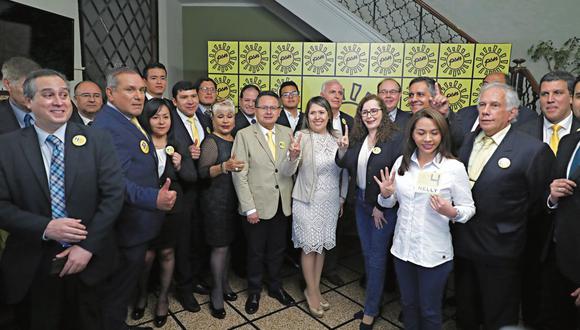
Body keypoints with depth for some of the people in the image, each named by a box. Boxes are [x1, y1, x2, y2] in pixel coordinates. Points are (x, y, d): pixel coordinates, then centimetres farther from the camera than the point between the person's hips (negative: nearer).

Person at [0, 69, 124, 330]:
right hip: (31, 268, 0)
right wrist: (44, 228, -18)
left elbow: (113, 195, -8)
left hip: (88, 261, 0)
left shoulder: (97, 141, -4)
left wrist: (88, 246, -13)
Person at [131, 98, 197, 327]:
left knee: (167, 252, 13)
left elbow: (193, 176, 1)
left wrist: (180, 166, -17)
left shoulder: (178, 146, 1)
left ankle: (163, 298, 34)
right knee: (146, 255, 5)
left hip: (172, 208, 2)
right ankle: (141, 295, 35)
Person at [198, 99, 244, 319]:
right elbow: (203, 172, -20)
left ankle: (224, 283, 32)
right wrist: (224, 166, -34)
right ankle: (217, 293, 15)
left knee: (227, 243, 16)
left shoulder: (236, 140, 10)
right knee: (220, 247, 0)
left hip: (233, 200, 6)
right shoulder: (211, 142, -10)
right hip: (216, 200, -6)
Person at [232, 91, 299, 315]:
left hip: (282, 205, 3)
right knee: (256, 252, 13)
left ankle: (275, 286, 39)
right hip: (257, 206, -3)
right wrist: (249, 208, -13)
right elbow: (239, 175, -10)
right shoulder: (244, 135, -6)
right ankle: (254, 291, 34)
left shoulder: (287, 134, 5)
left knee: (278, 250, 18)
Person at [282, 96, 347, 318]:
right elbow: (288, 172, -16)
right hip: (308, 201, -4)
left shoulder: (337, 138, 0)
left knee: (322, 245, 16)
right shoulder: (301, 137, -12)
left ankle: (316, 289, 35)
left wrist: (343, 197, 10)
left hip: (331, 201, 4)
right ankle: (311, 292, 29)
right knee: (310, 246, 8)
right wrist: (293, 155, -35)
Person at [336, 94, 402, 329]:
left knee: (377, 256, 7)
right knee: (367, 253, 17)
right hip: (361, 202, 6)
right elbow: (345, 166, 6)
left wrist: (381, 206, -14)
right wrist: (343, 150, -13)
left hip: (384, 206, -6)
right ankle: (373, 300, 35)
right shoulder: (358, 138, 3)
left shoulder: (394, 139, -16)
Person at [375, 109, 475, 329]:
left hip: (433, 253, -4)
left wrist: (452, 212, -28)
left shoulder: (454, 167, -13)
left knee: (429, 311, 16)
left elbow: (469, 208, -7)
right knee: (408, 304, 23)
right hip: (402, 248, 4)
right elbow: (390, 203, 7)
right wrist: (386, 194, -15)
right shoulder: (401, 162, -1)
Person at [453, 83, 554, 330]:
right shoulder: (469, 140, 3)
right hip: (463, 245, 5)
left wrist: (508, 231, 1)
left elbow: (537, 204, -6)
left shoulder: (533, 150, -16)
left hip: (498, 253, -5)